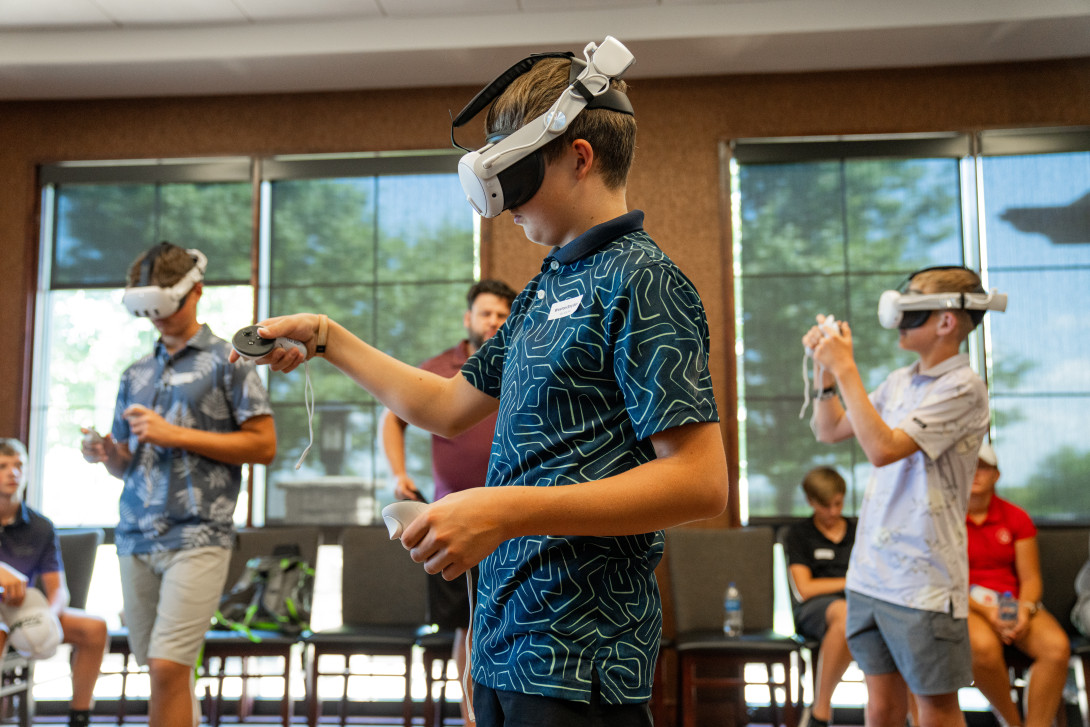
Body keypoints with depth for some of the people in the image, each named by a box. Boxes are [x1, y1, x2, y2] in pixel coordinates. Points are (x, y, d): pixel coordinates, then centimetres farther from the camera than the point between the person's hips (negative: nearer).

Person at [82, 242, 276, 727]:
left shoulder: (227, 361, 2)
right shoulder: (136, 375, 18)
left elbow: (263, 445, -5)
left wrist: (177, 435, -10)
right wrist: (108, 455, -2)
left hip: (197, 536, -6)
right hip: (135, 536, 6)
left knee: (168, 667, -12)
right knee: (158, 665, 11)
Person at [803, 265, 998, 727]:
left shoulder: (963, 387, -12)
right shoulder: (899, 382, 11)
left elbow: (883, 448, -22)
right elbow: (829, 431, 20)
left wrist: (846, 368, -17)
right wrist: (825, 369, 5)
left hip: (924, 581, -7)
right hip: (870, 573, 7)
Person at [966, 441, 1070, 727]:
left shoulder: (1016, 517, 10)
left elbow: (1031, 578, 7)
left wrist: (1025, 608, -15)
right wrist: (984, 611, -19)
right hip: (963, 605, -3)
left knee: (1057, 646, -27)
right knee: (984, 646, -37)